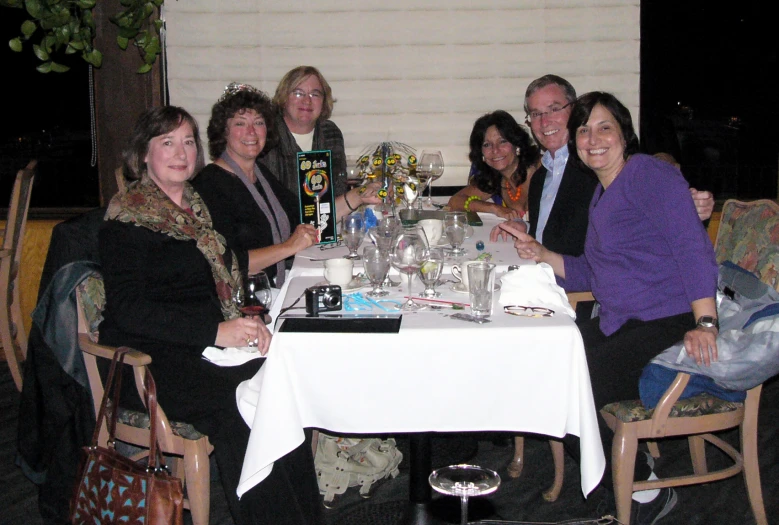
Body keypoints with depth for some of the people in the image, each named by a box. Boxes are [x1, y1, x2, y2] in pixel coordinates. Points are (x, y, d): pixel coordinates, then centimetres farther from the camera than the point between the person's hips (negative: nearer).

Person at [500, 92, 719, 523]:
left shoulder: (650, 174, -9)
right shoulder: (601, 195, 19)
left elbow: (692, 247, -20)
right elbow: (592, 274, 19)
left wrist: (705, 323, -30)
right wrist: (541, 256, 5)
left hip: (673, 323, -9)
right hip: (622, 324, 9)